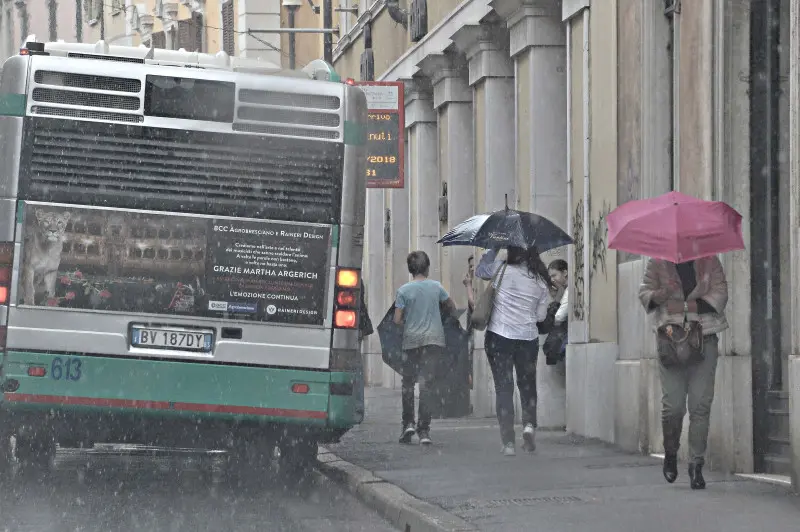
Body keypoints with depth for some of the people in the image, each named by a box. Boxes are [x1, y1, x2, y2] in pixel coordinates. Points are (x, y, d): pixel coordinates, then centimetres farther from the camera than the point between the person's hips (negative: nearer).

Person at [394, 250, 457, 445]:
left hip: (411, 341, -1)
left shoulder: (403, 290, -4)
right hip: (434, 340, 1)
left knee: (408, 382, 13)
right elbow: (452, 309, 12)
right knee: (426, 384, -2)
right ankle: (423, 430, -7)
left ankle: (408, 423, 3)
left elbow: (397, 320, -5)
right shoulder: (436, 286, 1)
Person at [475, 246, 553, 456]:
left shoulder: (501, 269, -9)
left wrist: (492, 249, 13)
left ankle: (509, 442, -1)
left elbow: (479, 271, 11)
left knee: (504, 388, 3)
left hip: (499, 338, -2)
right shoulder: (540, 281, -1)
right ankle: (529, 424, -5)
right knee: (527, 385, 19)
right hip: (528, 338, 2)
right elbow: (541, 315, 5)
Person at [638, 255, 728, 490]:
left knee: (701, 405, -5)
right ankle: (670, 454, 20)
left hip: (704, 340, 0)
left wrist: (687, 306, -10)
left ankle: (696, 466, 1)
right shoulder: (658, 263, 9)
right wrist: (657, 296, -16)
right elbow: (644, 292, 8)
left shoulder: (709, 262, 8)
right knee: (673, 404, -6)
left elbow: (720, 294, 0)